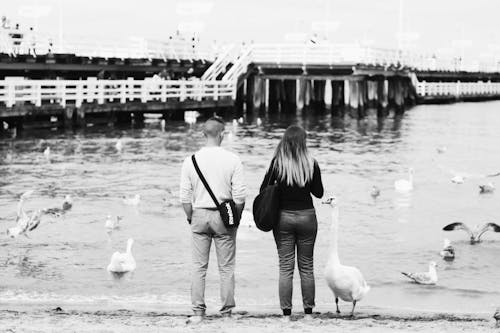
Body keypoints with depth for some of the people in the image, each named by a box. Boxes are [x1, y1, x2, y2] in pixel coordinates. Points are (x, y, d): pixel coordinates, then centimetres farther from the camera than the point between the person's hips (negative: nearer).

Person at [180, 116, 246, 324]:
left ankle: (198, 312, 7)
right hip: (224, 216, -2)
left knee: (198, 267, 8)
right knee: (226, 267, 7)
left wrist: (190, 218, 13)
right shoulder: (232, 160, -8)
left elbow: (185, 197, -1)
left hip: (199, 215, 2)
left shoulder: (191, 161, -2)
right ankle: (226, 312, 10)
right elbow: (239, 196, -9)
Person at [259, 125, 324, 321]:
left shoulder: (277, 163, -8)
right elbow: (319, 193, 3)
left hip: (283, 216, -1)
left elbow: (263, 190, -5)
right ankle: (308, 312, 15)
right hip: (306, 216, 1)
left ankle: (286, 314, 2)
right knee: (307, 266, 11)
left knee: (285, 267, 4)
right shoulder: (311, 164, -6)